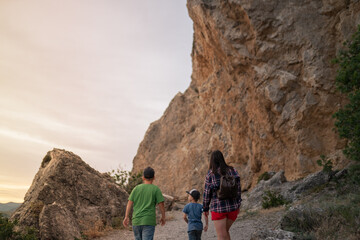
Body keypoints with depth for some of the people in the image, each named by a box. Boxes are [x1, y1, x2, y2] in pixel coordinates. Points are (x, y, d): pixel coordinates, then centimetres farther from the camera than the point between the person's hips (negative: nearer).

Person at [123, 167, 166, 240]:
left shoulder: (136, 188, 8)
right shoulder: (156, 189, 0)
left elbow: (129, 203, 2)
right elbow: (161, 205, -3)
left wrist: (126, 217, 4)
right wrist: (163, 217, 10)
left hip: (136, 221, 4)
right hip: (149, 222, -3)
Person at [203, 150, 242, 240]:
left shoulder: (210, 174, -8)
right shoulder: (232, 170, 1)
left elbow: (207, 193, -4)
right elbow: (238, 189, 2)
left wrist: (205, 208, 8)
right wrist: (238, 205, 12)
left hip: (218, 208, -4)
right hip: (233, 207, 4)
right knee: (225, 231, 24)